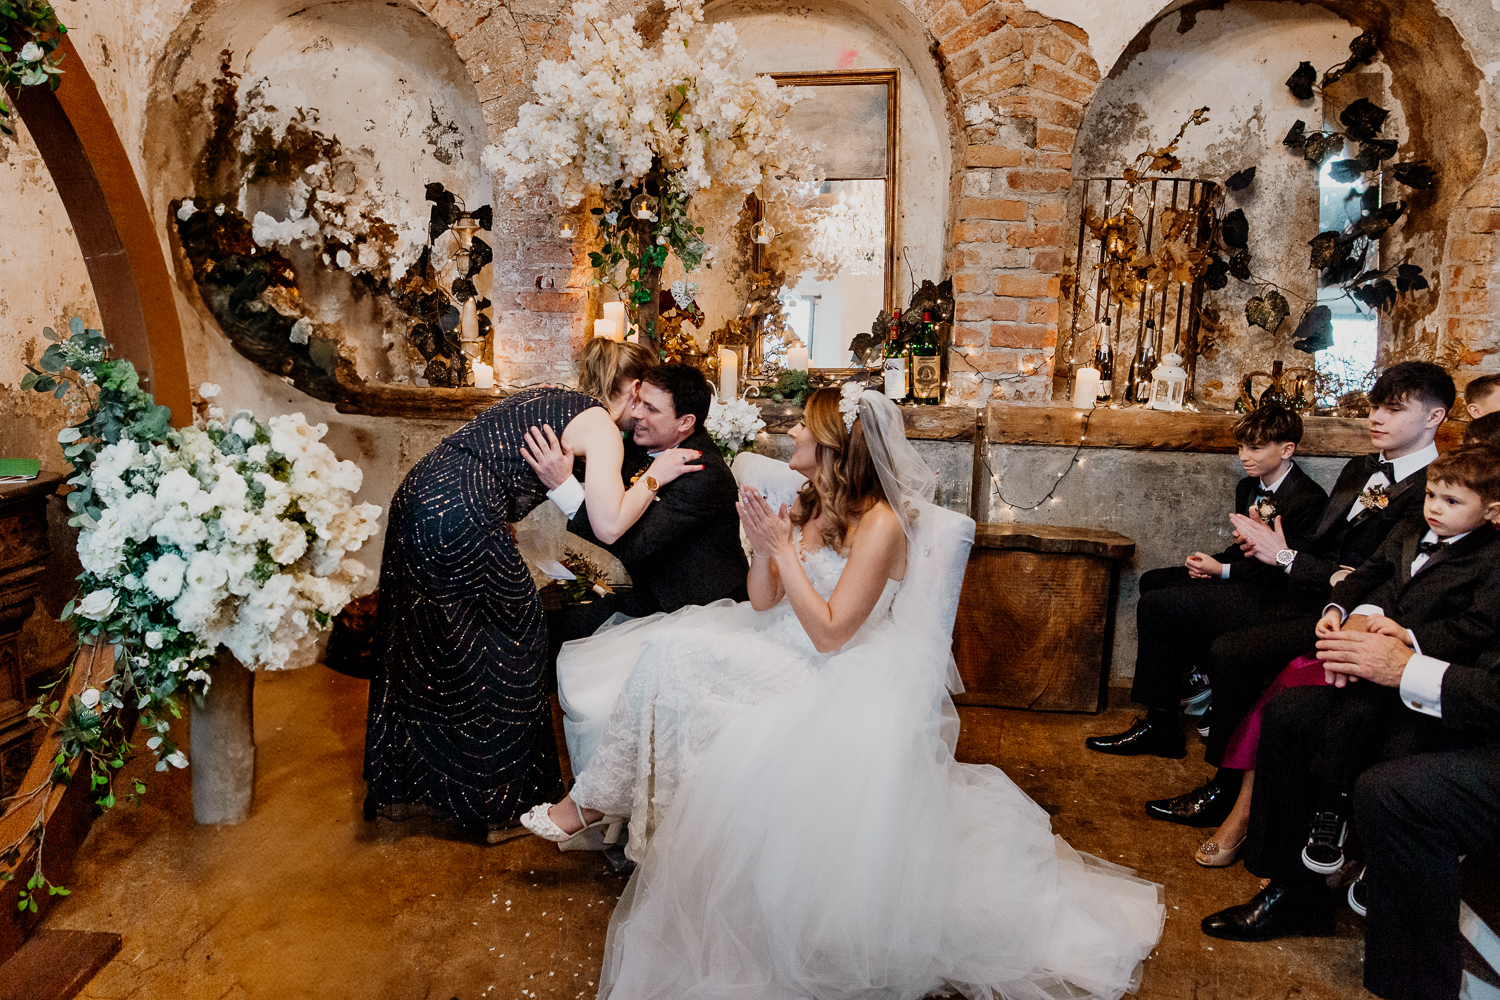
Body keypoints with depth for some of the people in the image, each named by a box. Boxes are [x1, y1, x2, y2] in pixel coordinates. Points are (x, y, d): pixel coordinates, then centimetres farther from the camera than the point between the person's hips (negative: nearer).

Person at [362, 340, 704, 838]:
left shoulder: (552, 399, 22)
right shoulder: (601, 426, -3)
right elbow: (609, 525, -15)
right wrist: (655, 476, -2)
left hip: (417, 497, 9)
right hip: (460, 522, -9)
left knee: (420, 650, 21)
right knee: (503, 653, 9)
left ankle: (397, 784, 37)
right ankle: (493, 796, 24)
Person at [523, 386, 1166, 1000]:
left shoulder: (881, 525, -16)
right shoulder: (810, 506, 8)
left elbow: (829, 634, -19)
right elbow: (764, 605, 9)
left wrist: (784, 548, -19)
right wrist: (762, 547, -10)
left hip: (842, 679, -8)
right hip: (786, 656, 8)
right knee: (671, 648, -12)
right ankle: (595, 800, 1)